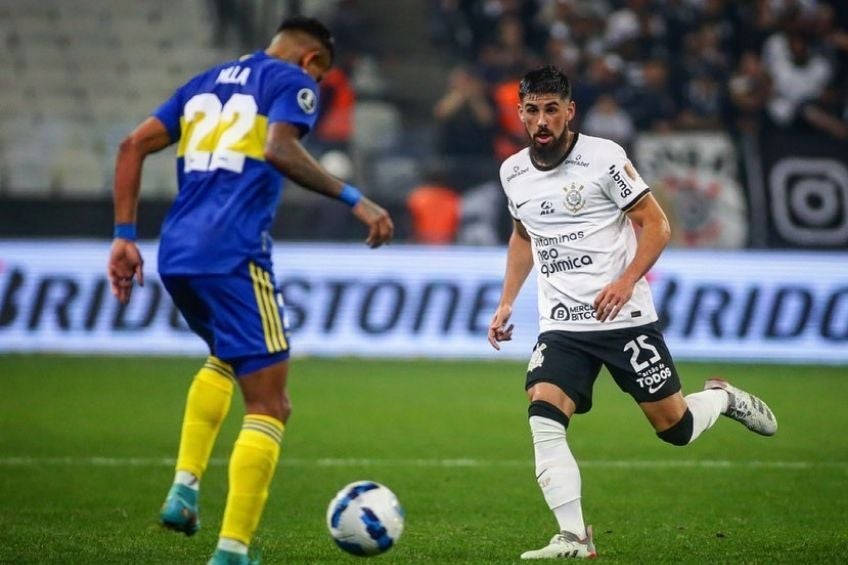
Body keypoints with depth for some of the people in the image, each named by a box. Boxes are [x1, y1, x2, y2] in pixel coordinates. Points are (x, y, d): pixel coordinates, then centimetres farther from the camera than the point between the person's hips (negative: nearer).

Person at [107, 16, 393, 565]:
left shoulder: (206, 82, 24)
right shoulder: (293, 82, 4)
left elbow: (133, 145, 18)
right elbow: (279, 149, -17)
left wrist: (125, 236, 16)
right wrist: (354, 199, -16)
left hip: (176, 255, 8)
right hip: (233, 256, -8)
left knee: (226, 359, 35)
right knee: (270, 408, -3)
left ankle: (185, 487, 22)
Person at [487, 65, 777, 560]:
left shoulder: (603, 157, -9)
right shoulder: (513, 173, 6)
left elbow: (656, 224, -7)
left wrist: (627, 280, -21)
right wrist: (507, 302, 17)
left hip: (625, 317, -3)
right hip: (561, 327, 3)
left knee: (675, 428, 3)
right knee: (544, 420, -20)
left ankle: (722, 398, 37)